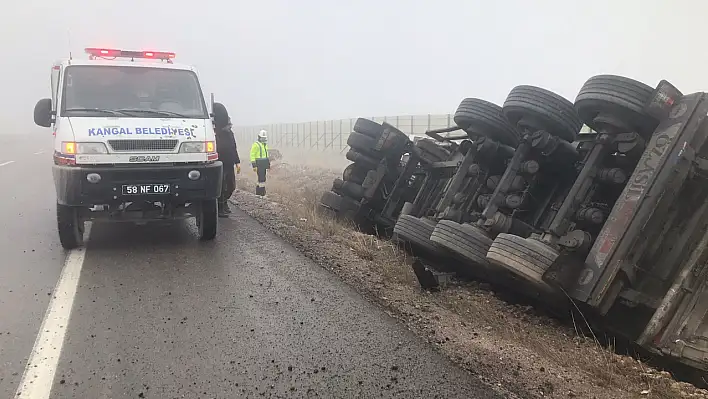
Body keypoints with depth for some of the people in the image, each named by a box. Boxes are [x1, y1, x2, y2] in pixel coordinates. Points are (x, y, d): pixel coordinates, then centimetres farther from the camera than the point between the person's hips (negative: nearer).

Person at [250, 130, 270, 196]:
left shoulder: (265, 145, 14)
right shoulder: (256, 144, -12)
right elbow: (252, 155, -14)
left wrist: (269, 164, 19)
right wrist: (254, 166, -18)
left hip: (263, 164, 9)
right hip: (258, 164, -9)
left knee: (261, 178, 12)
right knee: (262, 178, -11)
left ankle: (258, 192, 22)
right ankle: (262, 192, -5)